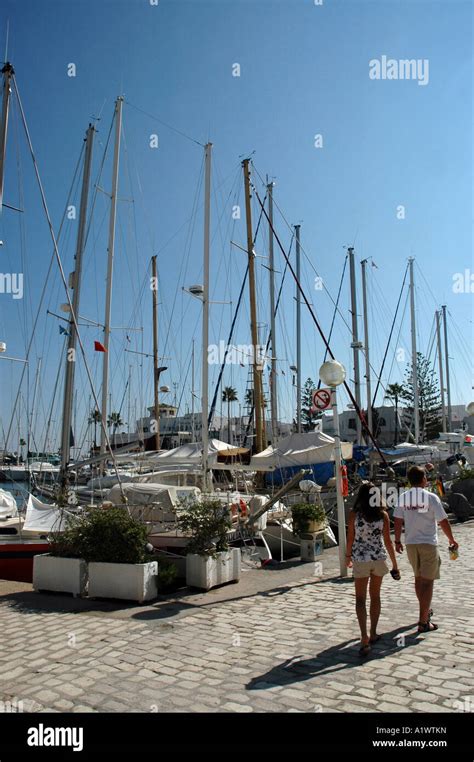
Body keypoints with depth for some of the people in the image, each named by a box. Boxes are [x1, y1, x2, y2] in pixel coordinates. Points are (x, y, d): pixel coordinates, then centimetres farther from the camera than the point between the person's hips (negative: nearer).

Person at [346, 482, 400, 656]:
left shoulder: (354, 514, -9)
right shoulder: (383, 514, -5)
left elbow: (350, 539, -3)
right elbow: (388, 541, -4)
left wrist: (348, 556, 14)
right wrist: (395, 564, 4)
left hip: (360, 559, -2)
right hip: (379, 558, 2)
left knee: (360, 599, 4)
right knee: (375, 597, 18)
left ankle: (365, 638, -8)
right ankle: (373, 634, 28)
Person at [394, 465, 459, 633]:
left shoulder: (403, 497, -1)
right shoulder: (431, 497, -12)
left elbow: (398, 521, 1)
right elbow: (443, 521, -9)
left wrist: (397, 541, 12)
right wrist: (451, 540, 5)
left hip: (410, 543, 5)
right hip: (428, 543, -5)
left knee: (418, 578, 21)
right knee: (427, 582, 1)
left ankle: (425, 611, 39)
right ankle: (423, 622, 0)